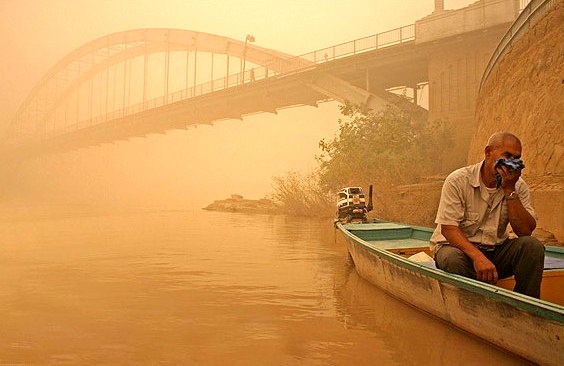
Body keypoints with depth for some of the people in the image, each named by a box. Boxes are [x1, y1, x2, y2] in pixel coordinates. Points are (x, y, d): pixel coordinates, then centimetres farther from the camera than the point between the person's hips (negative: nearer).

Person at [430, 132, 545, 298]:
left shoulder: (518, 186, 0)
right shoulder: (458, 181, -13)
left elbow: (526, 231, -11)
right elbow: (448, 228, -20)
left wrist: (510, 190, -18)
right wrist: (478, 257, -34)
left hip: (496, 249, 4)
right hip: (457, 245, -4)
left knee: (533, 246, -21)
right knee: (452, 259, -37)